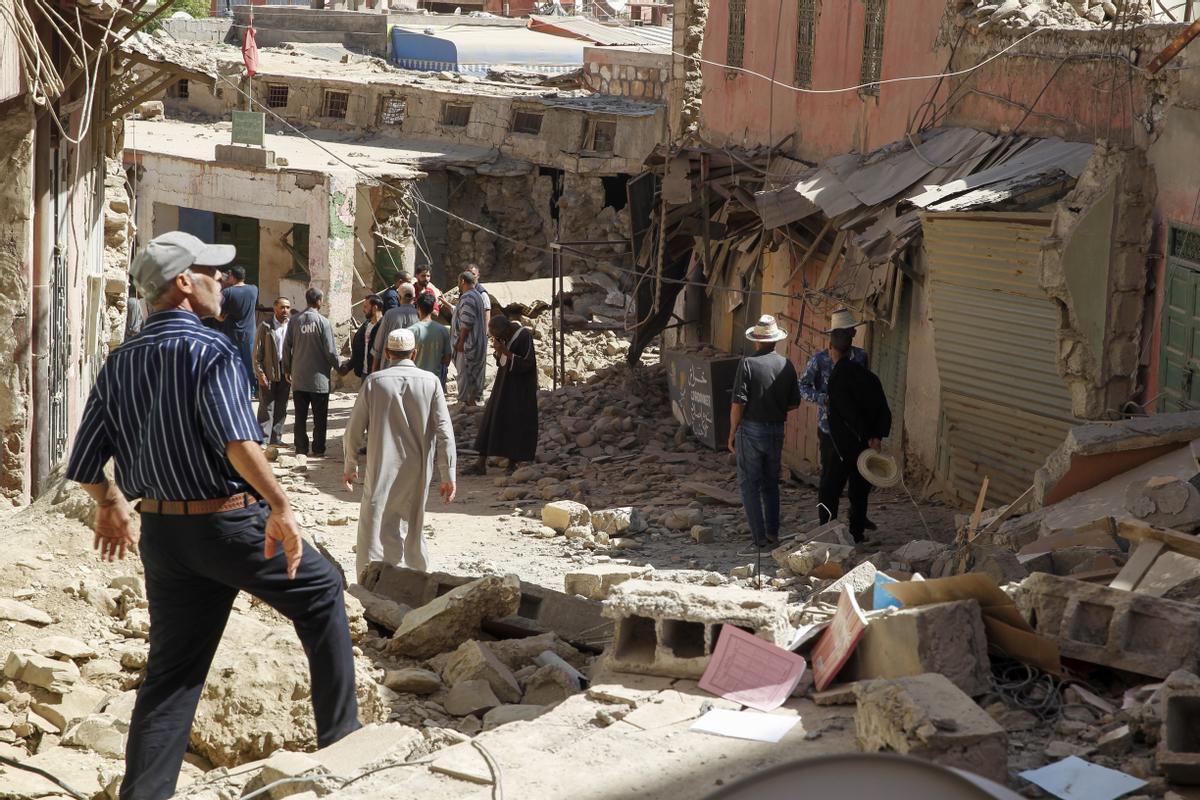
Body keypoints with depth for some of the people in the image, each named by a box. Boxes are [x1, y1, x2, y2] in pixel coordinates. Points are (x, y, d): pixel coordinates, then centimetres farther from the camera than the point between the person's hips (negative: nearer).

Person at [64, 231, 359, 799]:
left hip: (162, 533, 6)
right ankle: (341, 736, 19)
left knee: (171, 674, 12)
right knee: (321, 590, 16)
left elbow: (85, 464, 9)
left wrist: (110, 506, 28)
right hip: (230, 524, -6)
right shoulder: (210, 350, -14)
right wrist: (280, 507, -26)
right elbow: (236, 440, -31)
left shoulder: (119, 364, 6)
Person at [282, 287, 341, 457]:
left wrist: (287, 369, 15)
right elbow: (330, 350, -9)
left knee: (300, 416, 9)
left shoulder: (294, 321, 0)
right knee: (320, 417, 6)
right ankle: (318, 449, 8)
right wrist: (338, 367, 8)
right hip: (319, 378, -3)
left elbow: (287, 347, 3)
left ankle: (301, 448, 10)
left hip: (298, 378, 3)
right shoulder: (323, 322, -11)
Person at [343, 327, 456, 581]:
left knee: (374, 533, -1)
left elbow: (355, 429, 0)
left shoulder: (374, 381, -5)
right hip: (417, 474, 2)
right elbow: (444, 432, -5)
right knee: (413, 530, 20)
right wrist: (448, 475, 1)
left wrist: (350, 466, 14)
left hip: (380, 472, -2)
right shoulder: (430, 382, -4)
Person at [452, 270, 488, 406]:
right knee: (476, 370, 14)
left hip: (468, 343, -10)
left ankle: (464, 400, 2)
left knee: (464, 371, -2)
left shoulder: (467, 298, -19)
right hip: (478, 342, 10)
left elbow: (466, 323, -23)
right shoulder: (477, 295, 13)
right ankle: (474, 398, 21)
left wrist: (461, 342, -19)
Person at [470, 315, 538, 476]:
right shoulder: (503, 336, 3)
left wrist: (505, 351, -23)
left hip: (519, 389, -7)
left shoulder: (524, 336, -18)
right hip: (503, 384, 7)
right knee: (491, 420, 2)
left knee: (515, 423, 0)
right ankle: (481, 463, 4)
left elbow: (526, 363, -20)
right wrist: (499, 351, -10)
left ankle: (513, 463, 13)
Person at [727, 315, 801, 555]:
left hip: (751, 430, -5)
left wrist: (732, 433, -6)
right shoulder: (786, 365, 0)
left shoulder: (748, 364, -13)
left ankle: (760, 540, -6)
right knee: (771, 483, 18)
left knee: (750, 485, -1)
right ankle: (772, 534, 22)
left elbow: (738, 403, -15)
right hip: (776, 431, 5)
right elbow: (794, 403, 6)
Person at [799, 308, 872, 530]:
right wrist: (824, 399, -20)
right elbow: (803, 387, -4)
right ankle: (827, 524, 10)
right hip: (831, 428, -4)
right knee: (831, 476, 0)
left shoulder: (861, 357, 4)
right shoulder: (819, 359, -8)